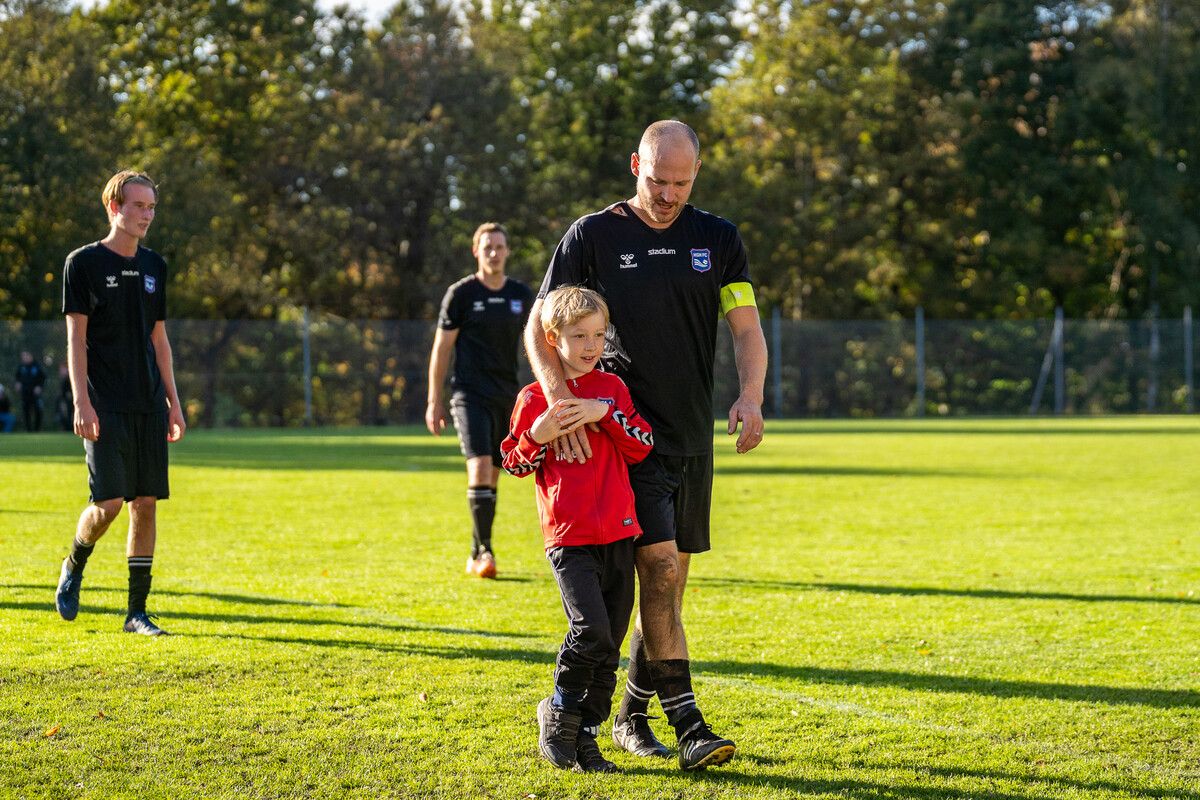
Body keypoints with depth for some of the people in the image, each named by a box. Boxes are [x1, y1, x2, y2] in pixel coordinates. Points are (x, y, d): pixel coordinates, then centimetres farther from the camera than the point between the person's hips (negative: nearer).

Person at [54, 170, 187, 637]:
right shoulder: (84, 262, -2)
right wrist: (82, 402, -13)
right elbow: (75, 336, -5)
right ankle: (74, 567, 19)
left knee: (146, 503, 0)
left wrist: (173, 402, 13)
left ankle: (137, 612, 6)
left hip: (149, 405, 5)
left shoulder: (154, 267, 13)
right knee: (109, 502, -12)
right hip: (104, 405, -5)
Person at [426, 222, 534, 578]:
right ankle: (484, 551, -18)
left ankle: (476, 556, 17)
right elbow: (441, 348, 2)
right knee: (480, 468, -19)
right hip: (470, 395, -4)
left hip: (507, 398, 4)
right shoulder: (460, 294, -1)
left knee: (492, 478, 7)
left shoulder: (522, 295, 9)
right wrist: (434, 401, -1)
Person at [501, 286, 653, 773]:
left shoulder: (612, 388, 11)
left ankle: (584, 736, 14)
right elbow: (514, 463, 5)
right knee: (592, 630, -19)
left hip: (617, 534, 4)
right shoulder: (534, 398, 2)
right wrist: (538, 435, -14)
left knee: (610, 644, 4)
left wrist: (606, 414, -10)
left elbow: (642, 446, 3)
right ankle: (559, 712, 3)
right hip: (569, 536, -4)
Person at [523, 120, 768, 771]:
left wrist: (750, 397, -14)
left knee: (669, 577, 9)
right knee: (660, 569, -15)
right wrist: (559, 398, -20)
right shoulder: (593, 236, -3)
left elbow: (746, 328, 5)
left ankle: (631, 715, 22)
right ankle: (687, 725, -16)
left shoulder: (717, 239, 7)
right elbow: (538, 328, -3)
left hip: (693, 434, 5)